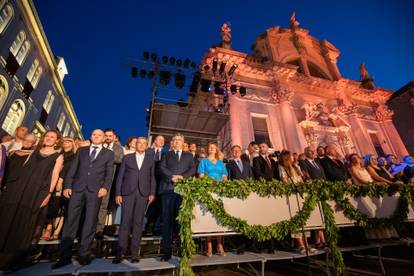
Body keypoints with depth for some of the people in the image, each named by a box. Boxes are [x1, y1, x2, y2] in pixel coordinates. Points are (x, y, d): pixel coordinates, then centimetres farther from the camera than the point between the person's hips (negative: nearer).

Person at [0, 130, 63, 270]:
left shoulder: (58, 156, 1)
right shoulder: (34, 152, 15)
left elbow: (54, 175, -5)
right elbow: (23, 168, 13)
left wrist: (49, 193, -12)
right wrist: (12, 185, 5)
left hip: (38, 191, -4)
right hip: (19, 187, 4)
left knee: (24, 221, 3)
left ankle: (11, 257, 18)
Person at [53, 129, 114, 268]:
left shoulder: (108, 153, 9)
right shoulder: (81, 150, 16)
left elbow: (109, 173, 2)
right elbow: (72, 169, 10)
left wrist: (105, 187, -12)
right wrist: (67, 185, -1)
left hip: (95, 190, -2)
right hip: (77, 188, 2)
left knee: (90, 222, 4)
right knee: (71, 220, 4)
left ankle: (83, 253, 16)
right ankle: (65, 255, 15)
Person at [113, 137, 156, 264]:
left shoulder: (151, 159, 10)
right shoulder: (127, 158, 10)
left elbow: (152, 177, 7)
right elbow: (120, 176, 7)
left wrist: (152, 193, -2)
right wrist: (118, 193, -1)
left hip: (143, 193, 0)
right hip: (127, 192, 0)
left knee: (138, 222, 3)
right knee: (125, 221, -1)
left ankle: (135, 252, 12)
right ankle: (121, 252, 10)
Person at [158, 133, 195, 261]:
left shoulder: (188, 156, 20)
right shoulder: (166, 154, 19)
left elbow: (193, 169, 7)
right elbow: (162, 168, 4)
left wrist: (182, 176, -10)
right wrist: (171, 177, -12)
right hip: (168, 188, 0)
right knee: (167, 220, 0)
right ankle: (167, 251, 9)